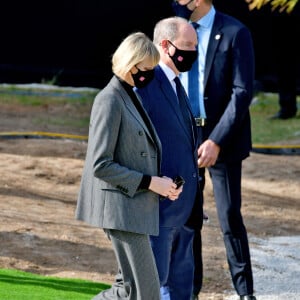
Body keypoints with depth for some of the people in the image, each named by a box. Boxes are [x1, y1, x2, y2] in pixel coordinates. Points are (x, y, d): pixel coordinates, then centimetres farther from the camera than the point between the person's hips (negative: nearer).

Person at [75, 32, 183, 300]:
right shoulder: (110, 100, -15)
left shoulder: (131, 97, 15)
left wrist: (162, 183, 6)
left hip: (136, 206, 10)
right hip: (120, 207, -10)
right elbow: (100, 165, -20)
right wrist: (149, 182, -17)